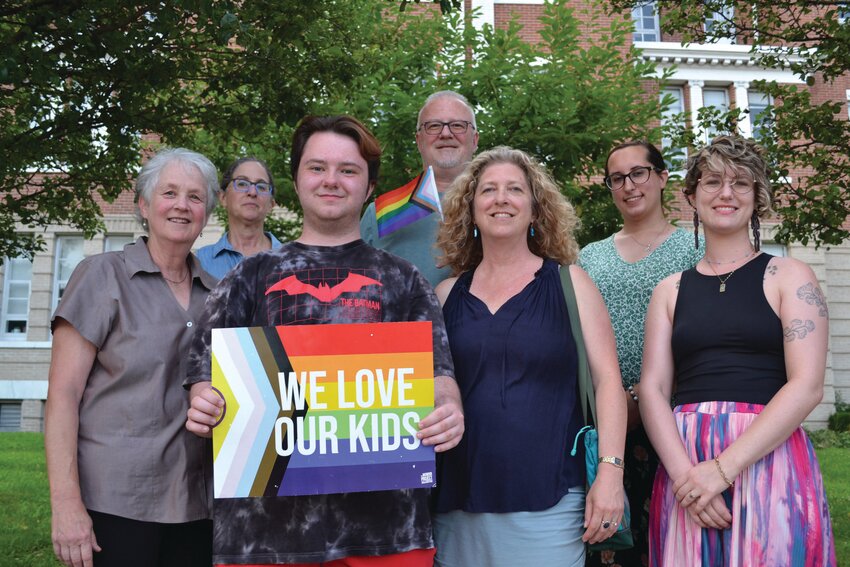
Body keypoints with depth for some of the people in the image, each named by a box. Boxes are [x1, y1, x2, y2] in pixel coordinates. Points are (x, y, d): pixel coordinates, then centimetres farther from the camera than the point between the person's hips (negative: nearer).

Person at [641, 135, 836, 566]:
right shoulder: (670, 290, 11)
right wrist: (684, 473, -15)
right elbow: (652, 390, 3)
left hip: (768, 462, -2)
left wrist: (722, 468, -16)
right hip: (683, 465, 2)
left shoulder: (787, 277, 4)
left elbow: (807, 385, -7)